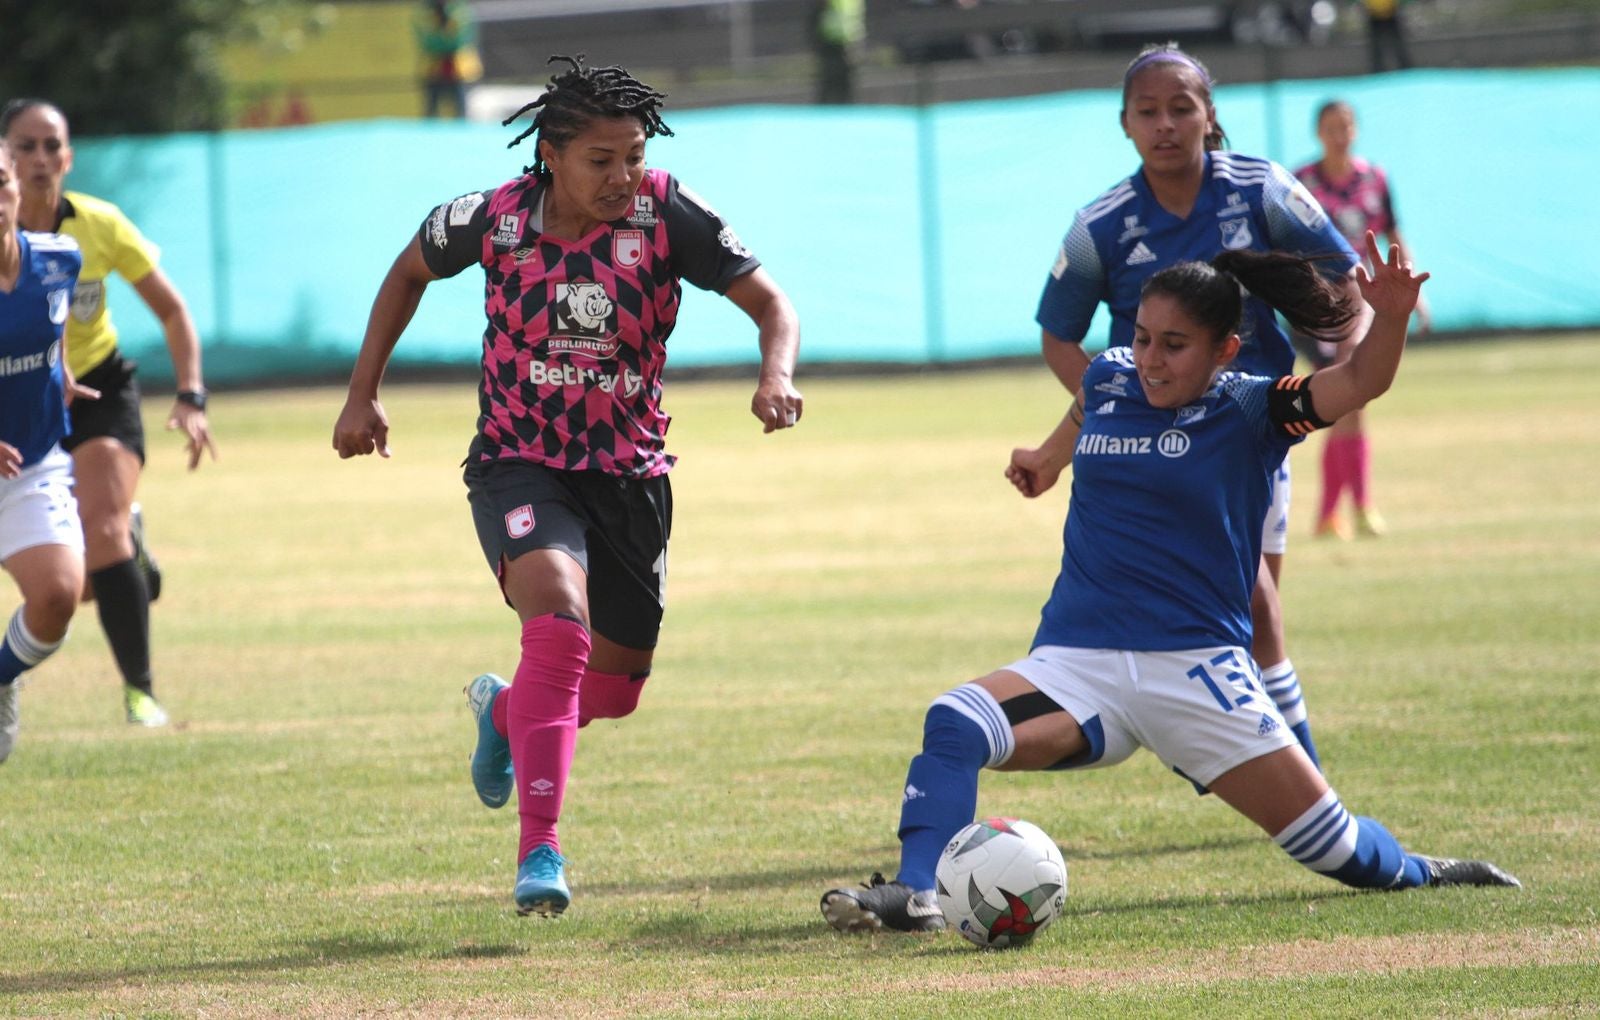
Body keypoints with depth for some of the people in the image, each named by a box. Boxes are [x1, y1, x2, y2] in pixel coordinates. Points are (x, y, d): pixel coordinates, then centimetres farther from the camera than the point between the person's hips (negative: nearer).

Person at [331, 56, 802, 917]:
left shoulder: (666, 214, -15)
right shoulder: (494, 219, -14)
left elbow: (770, 303, -13)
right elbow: (410, 271, 7)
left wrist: (776, 377, -35)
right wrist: (362, 394, 5)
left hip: (628, 474, 3)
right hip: (518, 467, -3)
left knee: (615, 688, 10)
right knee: (560, 616, -31)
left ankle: (505, 712, 46)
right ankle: (539, 849, -28)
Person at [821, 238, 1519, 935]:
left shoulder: (1248, 413, -3)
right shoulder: (1108, 380, 7)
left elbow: (1360, 381, -19)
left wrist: (1391, 318, -38)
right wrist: (1050, 457, 51)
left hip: (1195, 668, -2)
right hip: (1076, 664, 3)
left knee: (1333, 846, -3)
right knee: (953, 726, -27)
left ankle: (1417, 875, 30)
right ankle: (914, 893, -31)